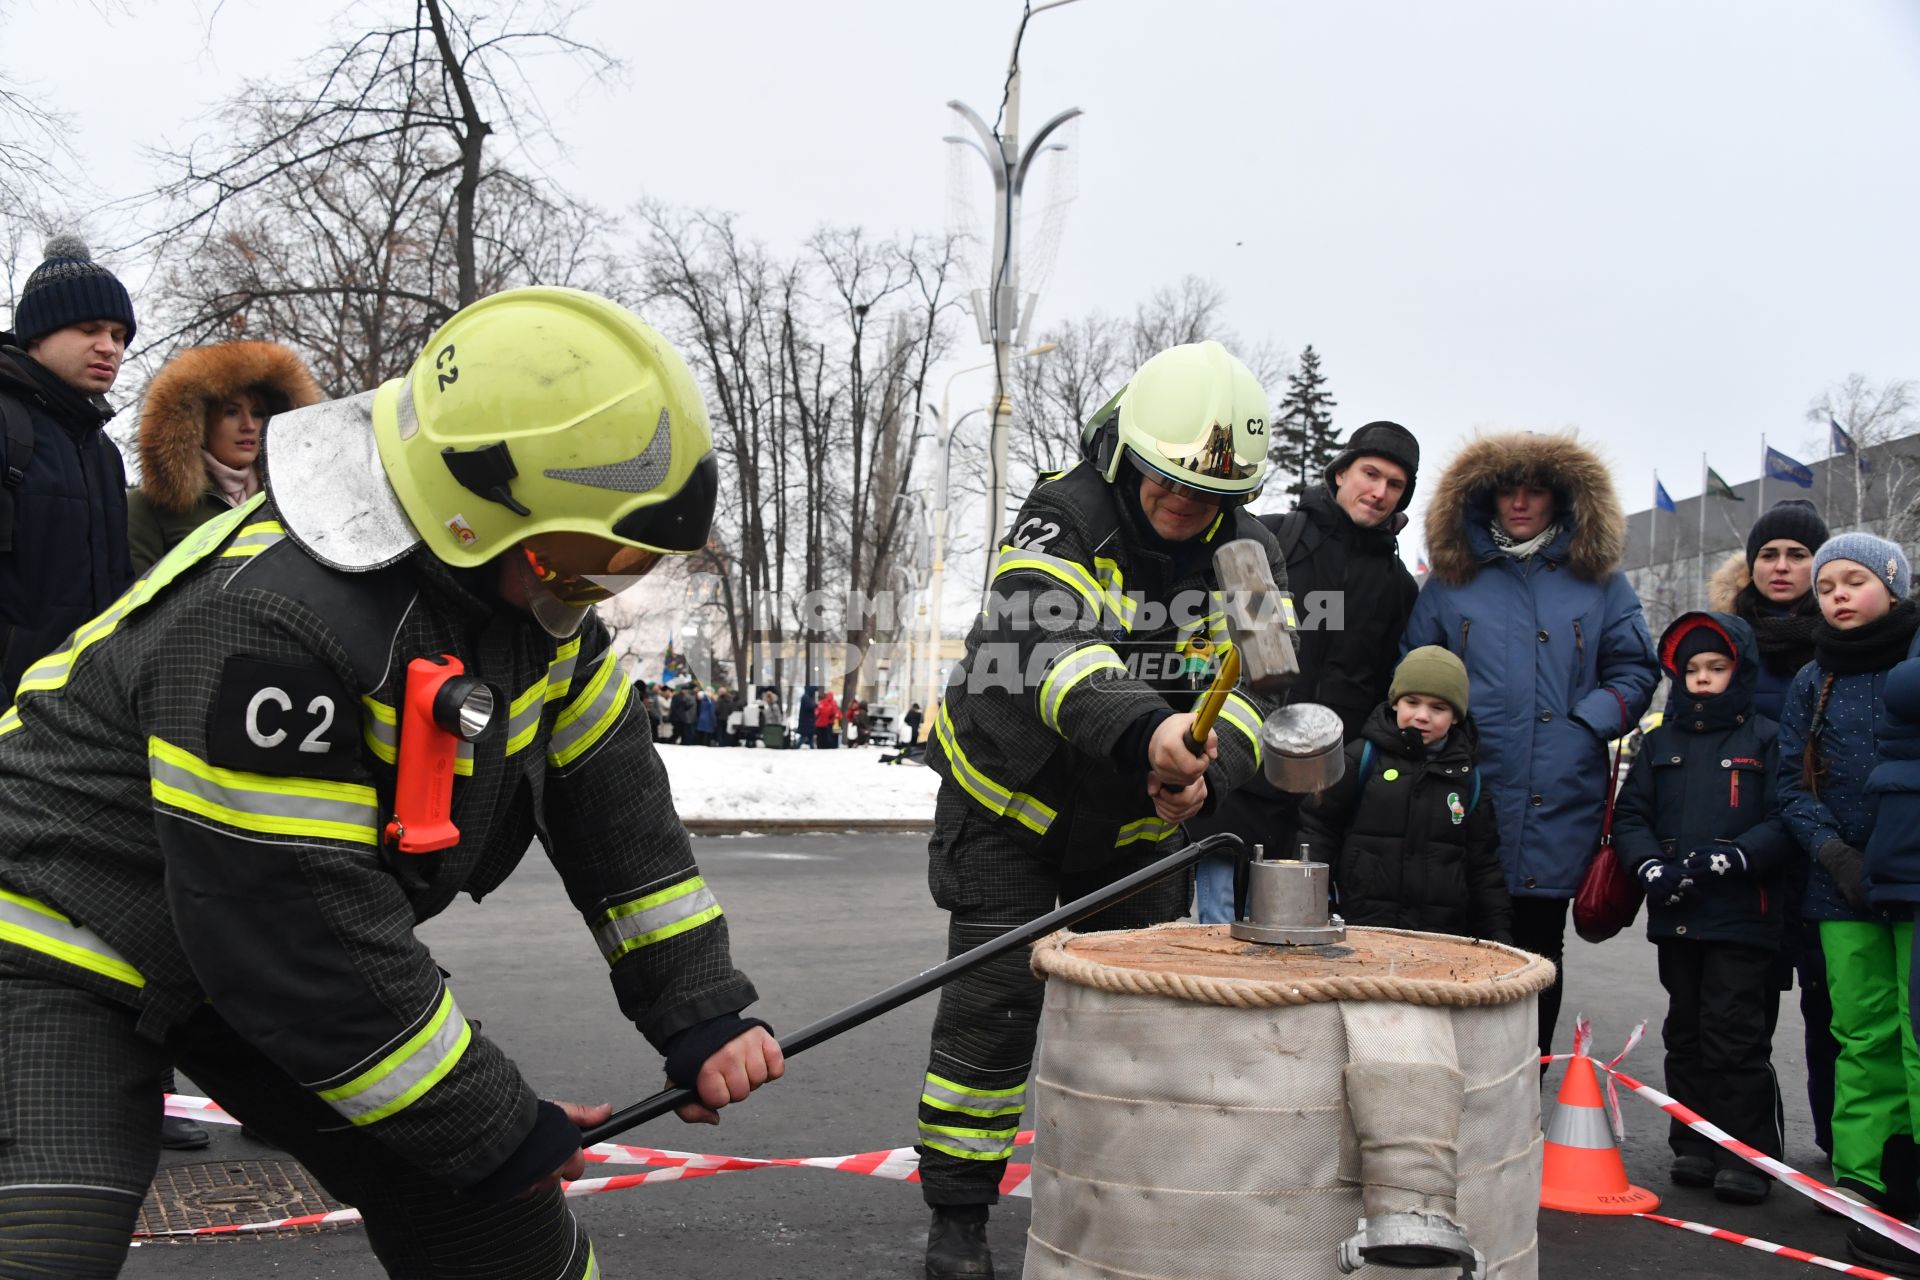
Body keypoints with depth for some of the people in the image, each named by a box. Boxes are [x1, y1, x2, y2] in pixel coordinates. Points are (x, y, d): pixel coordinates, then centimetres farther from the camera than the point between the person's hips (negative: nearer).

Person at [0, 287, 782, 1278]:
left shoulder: (532, 589, -8)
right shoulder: (269, 621, -35)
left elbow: (612, 804, 2)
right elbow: (305, 935, -30)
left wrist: (701, 1011, 0)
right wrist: (499, 1129, -20)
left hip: (299, 961, 8)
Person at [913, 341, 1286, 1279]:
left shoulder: (1247, 555, -8)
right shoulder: (1062, 521, -23)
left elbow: (1255, 684, -17)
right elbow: (1057, 646, -42)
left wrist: (1204, 769, -39)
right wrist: (1146, 729, -61)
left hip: (1138, 823, 4)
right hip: (1010, 803, -4)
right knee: (992, 1007, -5)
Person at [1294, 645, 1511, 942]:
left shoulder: (1466, 776, 9)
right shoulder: (1362, 758, 1)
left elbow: (1483, 863, 14)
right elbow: (1318, 827, 4)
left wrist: (1498, 932, 10)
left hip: (1444, 932, 2)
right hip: (1363, 925, -2)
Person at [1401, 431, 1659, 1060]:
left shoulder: (1599, 581, 11)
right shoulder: (1451, 579, 11)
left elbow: (1635, 670, 9)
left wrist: (1588, 725, -5)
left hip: (1559, 805, 1)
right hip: (1466, 800, -1)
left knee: (1539, 951, 8)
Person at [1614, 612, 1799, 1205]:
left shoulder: (1766, 740, 0)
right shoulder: (1661, 743, 14)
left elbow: (1786, 822, -8)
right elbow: (1630, 815, 9)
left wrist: (1731, 858, -19)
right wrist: (1650, 866, -9)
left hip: (1744, 916, -5)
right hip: (1675, 914, 5)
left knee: (1736, 1034, -6)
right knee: (1686, 1032, 12)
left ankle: (1748, 1155, 3)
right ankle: (1694, 1145, 22)